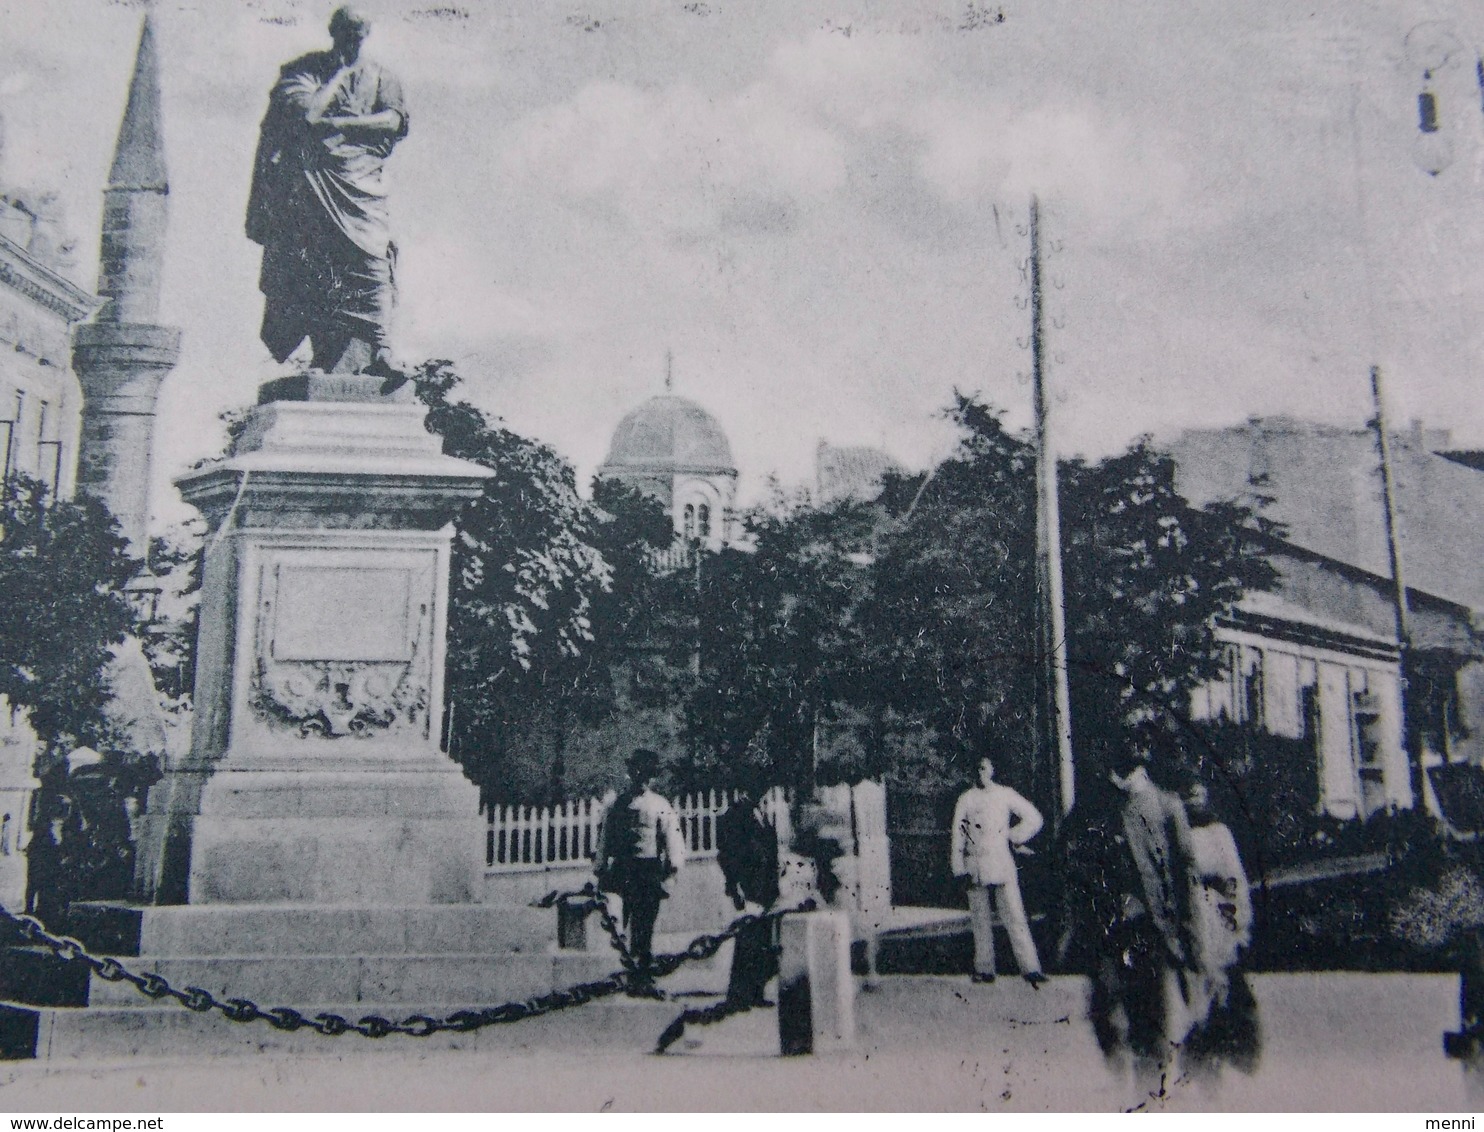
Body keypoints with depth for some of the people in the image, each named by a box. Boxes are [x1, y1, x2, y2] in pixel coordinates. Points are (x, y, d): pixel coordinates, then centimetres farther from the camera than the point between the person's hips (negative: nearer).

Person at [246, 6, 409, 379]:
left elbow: (395, 120, -2)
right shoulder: (302, 70, 9)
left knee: (371, 258, -14)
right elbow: (307, 111, -9)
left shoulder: (379, 76, 14)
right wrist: (339, 73, 1)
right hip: (311, 183, -1)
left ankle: (376, 350, -19)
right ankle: (326, 356, -4)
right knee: (309, 269, -6)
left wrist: (337, 124, -9)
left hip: (362, 182, 1)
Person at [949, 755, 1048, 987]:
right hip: (976, 865, 1)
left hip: (1002, 863, -1)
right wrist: (959, 868, 2)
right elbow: (958, 834, 8)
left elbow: (1034, 818, 11)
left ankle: (1031, 968, -13)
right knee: (980, 919, 3)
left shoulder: (1005, 794, 8)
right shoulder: (966, 799, 8)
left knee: (1014, 915, -9)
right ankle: (984, 969, 8)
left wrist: (1013, 837, 5)